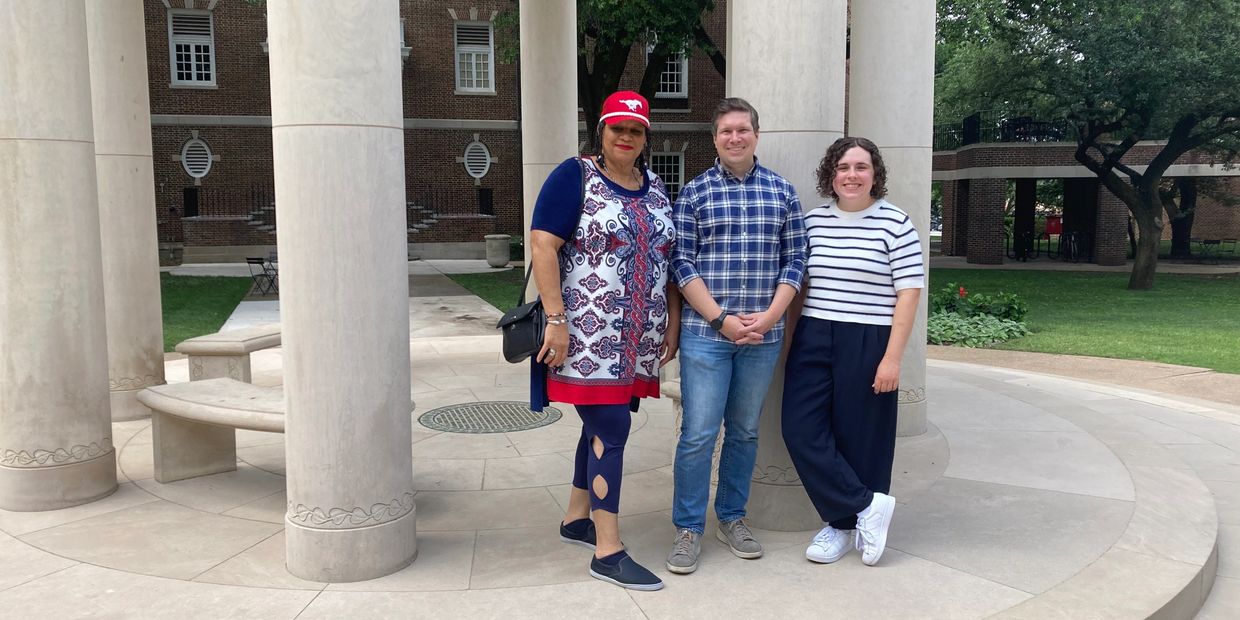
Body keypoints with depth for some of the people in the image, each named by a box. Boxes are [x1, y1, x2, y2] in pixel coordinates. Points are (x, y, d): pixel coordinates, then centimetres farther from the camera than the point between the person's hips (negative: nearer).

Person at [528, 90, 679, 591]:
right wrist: (556, 319, -18)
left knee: (602, 425, 14)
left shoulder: (655, 189, 15)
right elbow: (542, 245, -12)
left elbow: (667, 257, 20)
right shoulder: (575, 176, -5)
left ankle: (576, 518, 33)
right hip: (588, 336, -7)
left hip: (637, 340, 7)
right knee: (612, 431, -7)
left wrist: (673, 319, 12)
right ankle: (608, 551, 5)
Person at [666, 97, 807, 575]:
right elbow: (682, 262, -4)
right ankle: (688, 529, 12)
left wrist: (769, 317, -7)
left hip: (764, 333, 3)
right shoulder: (694, 192, 1)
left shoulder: (782, 191, 8)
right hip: (706, 332, -2)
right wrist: (722, 319, -12)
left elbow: (795, 259, 6)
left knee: (745, 431, 13)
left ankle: (732, 518, 28)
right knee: (698, 434, -2)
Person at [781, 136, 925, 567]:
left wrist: (892, 357, -12)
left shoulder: (895, 223, -4)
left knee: (859, 438, 4)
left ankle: (843, 524, 21)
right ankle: (868, 504, 10)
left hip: (867, 345, -4)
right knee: (801, 431, -3)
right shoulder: (812, 221, 9)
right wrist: (788, 342, 10)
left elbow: (908, 292, -6)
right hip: (813, 340, 5)